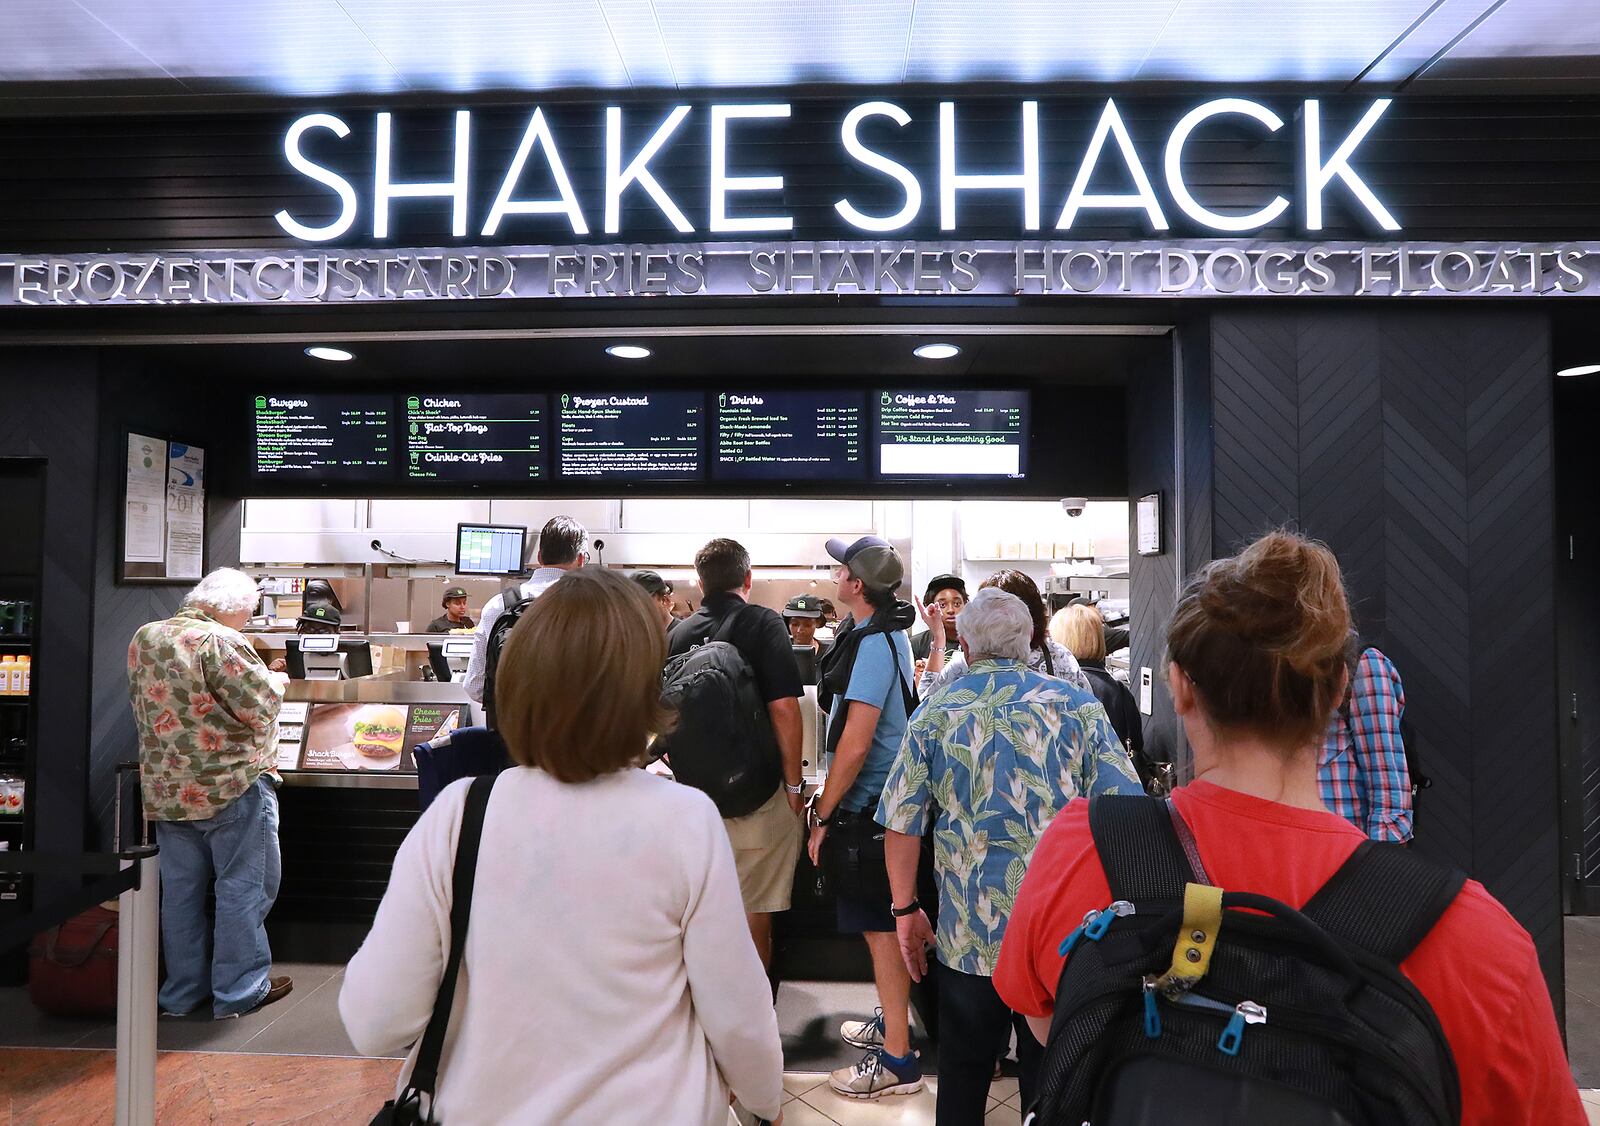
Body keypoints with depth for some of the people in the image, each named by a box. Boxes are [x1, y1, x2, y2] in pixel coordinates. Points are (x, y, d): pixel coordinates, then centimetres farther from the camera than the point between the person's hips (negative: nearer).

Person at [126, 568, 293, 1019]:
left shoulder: (143, 638, 7)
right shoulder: (220, 641, -19)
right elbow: (262, 704, -21)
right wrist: (274, 680, 0)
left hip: (165, 790, 8)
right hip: (232, 785, -8)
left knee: (181, 890, 15)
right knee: (244, 888, 4)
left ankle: (183, 991, 25)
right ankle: (239, 990, 12)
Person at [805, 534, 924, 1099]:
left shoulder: (872, 645, -22)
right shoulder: (889, 633, 9)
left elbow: (855, 743, -24)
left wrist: (824, 815, -16)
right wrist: (830, 793, 22)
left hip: (867, 804, -10)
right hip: (882, 795, 10)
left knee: (881, 927, -1)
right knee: (883, 921, 21)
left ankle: (897, 1060, 11)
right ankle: (892, 1023, 36)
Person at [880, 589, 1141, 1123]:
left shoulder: (934, 713, -2)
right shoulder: (1079, 706, -4)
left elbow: (902, 826, -2)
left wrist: (906, 909, 9)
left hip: (966, 935, 0)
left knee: (962, 1079, 18)